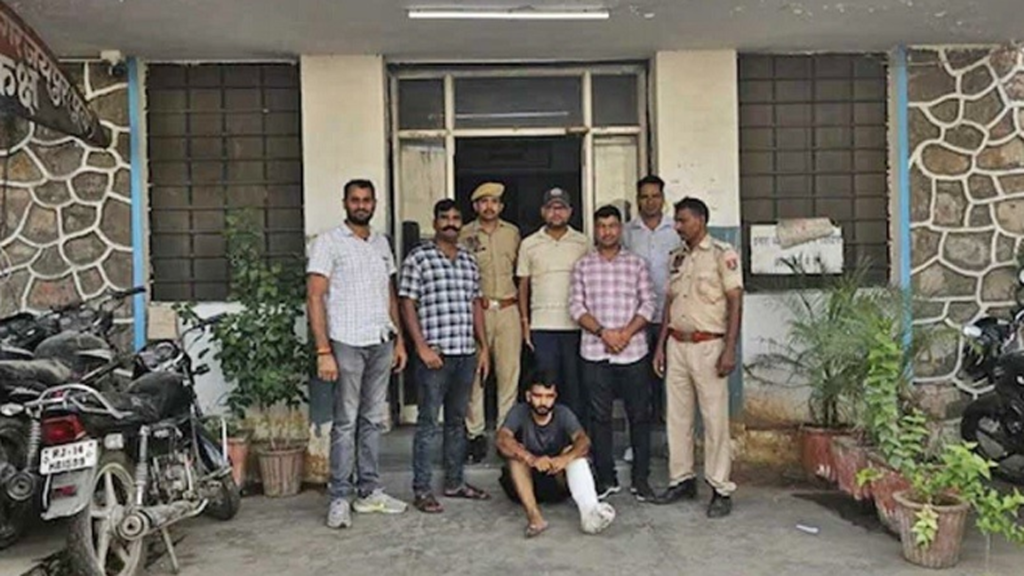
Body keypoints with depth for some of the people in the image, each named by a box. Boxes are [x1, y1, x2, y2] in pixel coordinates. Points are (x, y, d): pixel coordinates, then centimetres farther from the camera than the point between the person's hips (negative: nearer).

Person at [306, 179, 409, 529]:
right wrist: (323, 351, -16)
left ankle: (370, 492, 19)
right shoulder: (328, 243, -4)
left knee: (373, 420, 10)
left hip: (381, 343, 6)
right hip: (347, 343, -6)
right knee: (346, 423, -3)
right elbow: (315, 297, -9)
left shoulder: (382, 244, 15)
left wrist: (399, 340, 12)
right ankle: (340, 499, 5)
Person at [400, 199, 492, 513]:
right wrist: (421, 346, -14)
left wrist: (483, 346, 13)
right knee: (428, 422, -1)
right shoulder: (418, 258, -3)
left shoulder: (469, 260, 14)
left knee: (458, 420, 14)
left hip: (466, 353, 6)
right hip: (434, 354, -6)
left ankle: (454, 482, 25)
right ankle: (421, 490, 6)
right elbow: (407, 305, -6)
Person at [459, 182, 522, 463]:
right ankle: (475, 433, 7)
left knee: (510, 373, 3)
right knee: (475, 373, -2)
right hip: (476, 310, -2)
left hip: (508, 309, 3)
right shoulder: (464, 235, 2)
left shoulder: (513, 233, 12)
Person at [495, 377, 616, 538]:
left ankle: (589, 511, -44)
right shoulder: (519, 412, -12)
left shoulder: (563, 413, -8)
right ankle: (533, 516, -39)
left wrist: (566, 458, -46)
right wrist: (531, 459, -46)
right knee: (516, 452, -27)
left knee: (575, 453, -24)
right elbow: (502, 440, -30)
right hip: (525, 483, -1)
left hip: (557, 481, 1)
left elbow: (583, 441, -24)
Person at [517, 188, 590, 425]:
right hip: (541, 326, 0)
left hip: (575, 325, 0)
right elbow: (523, 285, 10)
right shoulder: (529, 244, 7)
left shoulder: (582, 243, 6)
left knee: (576, 386, 4)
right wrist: (525, 323, 4)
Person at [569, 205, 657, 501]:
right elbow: (576, 306, 1)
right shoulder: (583, 265, 6)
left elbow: (648, 304, 1)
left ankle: (640, 478, 13)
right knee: (600, 416, 6)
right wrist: (603, 332, -12)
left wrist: (627, 332, -13)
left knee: (639, 415, 3)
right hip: (595, 352, 0)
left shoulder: (637, 263, 6)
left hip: (633, 351, 0)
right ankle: (606, 478, 16)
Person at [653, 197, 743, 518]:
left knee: (715, 417, -2)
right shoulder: (677, 258, 14)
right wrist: (661, 344, 12)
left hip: (708, 345, -6)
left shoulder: (722, 255, -5)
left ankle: (721, 489, 5)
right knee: (677, 416, 9)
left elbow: (735, 302, -9)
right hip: (677, 344, 6)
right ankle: (682, 480, 20)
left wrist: (730, 349, -16)